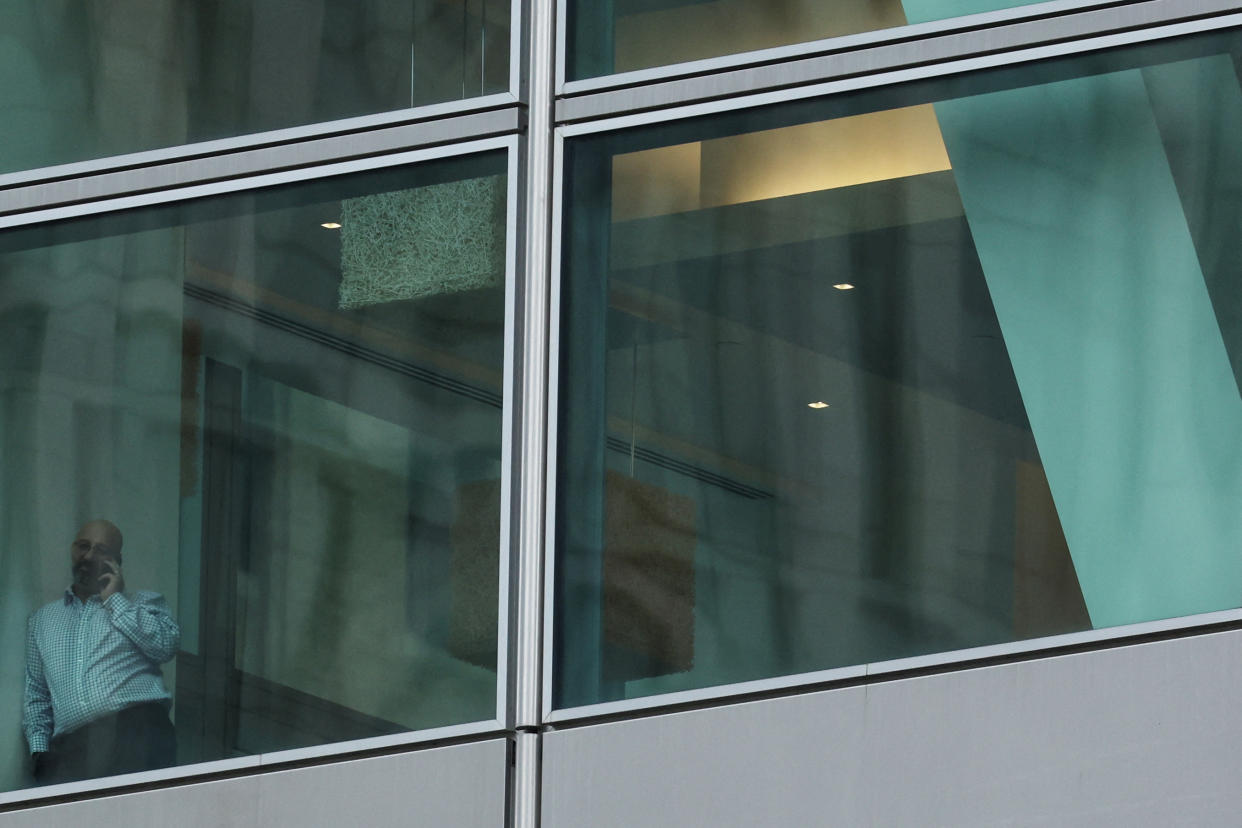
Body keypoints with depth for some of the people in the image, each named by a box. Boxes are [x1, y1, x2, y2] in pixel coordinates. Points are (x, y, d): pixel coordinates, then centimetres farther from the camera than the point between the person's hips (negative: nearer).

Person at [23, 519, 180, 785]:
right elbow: (36, 693, 26)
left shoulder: (144, 603, 21)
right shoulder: (42, 619, 30)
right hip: (70, 748, 3)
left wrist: (114, 599, 7)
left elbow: (167, 645, 0)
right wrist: (39, 748, 10)